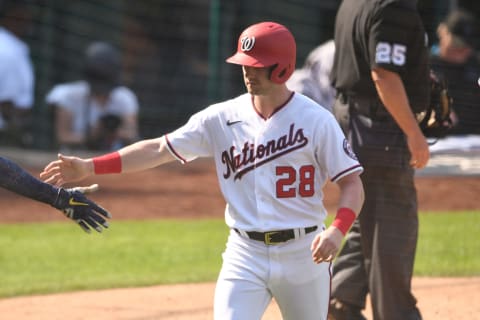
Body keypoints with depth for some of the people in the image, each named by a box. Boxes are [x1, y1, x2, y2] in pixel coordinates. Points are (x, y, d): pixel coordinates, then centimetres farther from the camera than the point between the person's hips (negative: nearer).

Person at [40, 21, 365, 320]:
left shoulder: (316, 120, -8)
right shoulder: (223, 118, -1)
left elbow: (353, 184, -8)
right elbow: (159, 149, -3)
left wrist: (337, 230, -27)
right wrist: (90, 167, -12)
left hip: (303, 254, -2)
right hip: (245, 254, 2)